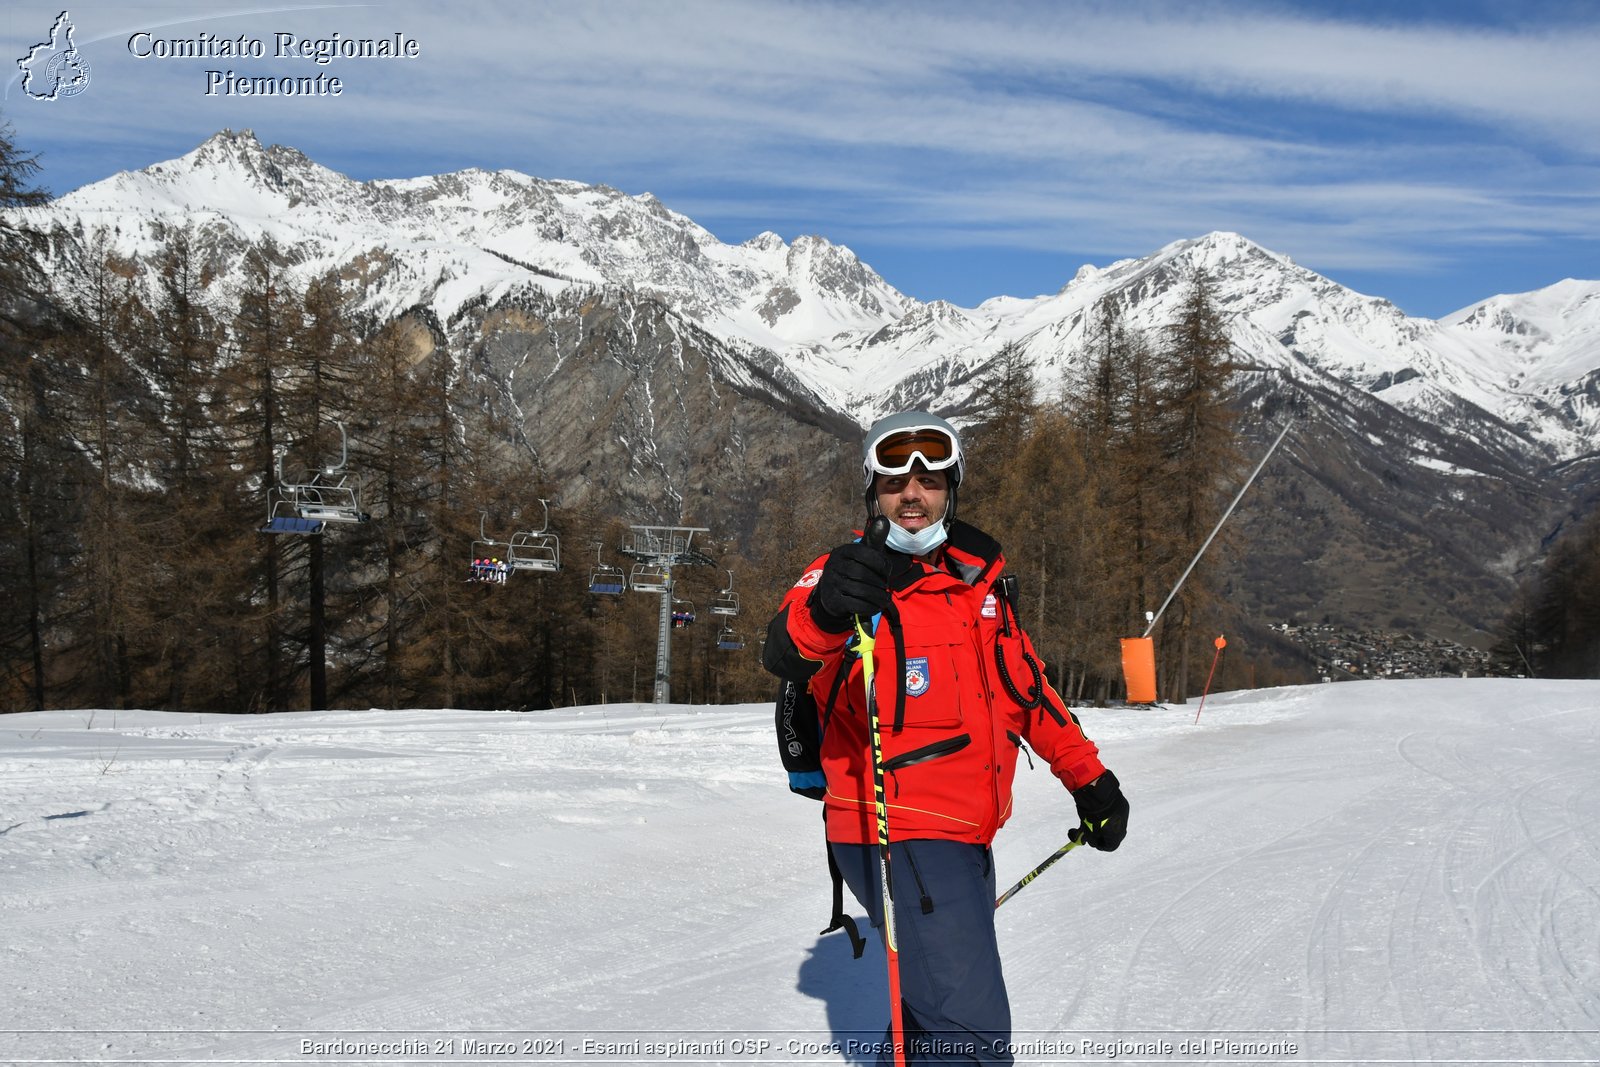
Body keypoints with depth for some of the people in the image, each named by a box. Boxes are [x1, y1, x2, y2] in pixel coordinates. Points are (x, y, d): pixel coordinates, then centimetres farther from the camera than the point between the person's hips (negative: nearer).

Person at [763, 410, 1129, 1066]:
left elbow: (1024, 683, 20)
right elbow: (785, 659, -32)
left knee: (937, 1013, 27)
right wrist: (820, 615, -54)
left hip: (967, 837, 8)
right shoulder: (851, 576, -11)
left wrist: (1087, 774, 17)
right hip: (900, 842, -8)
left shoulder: (979, 575, 8)